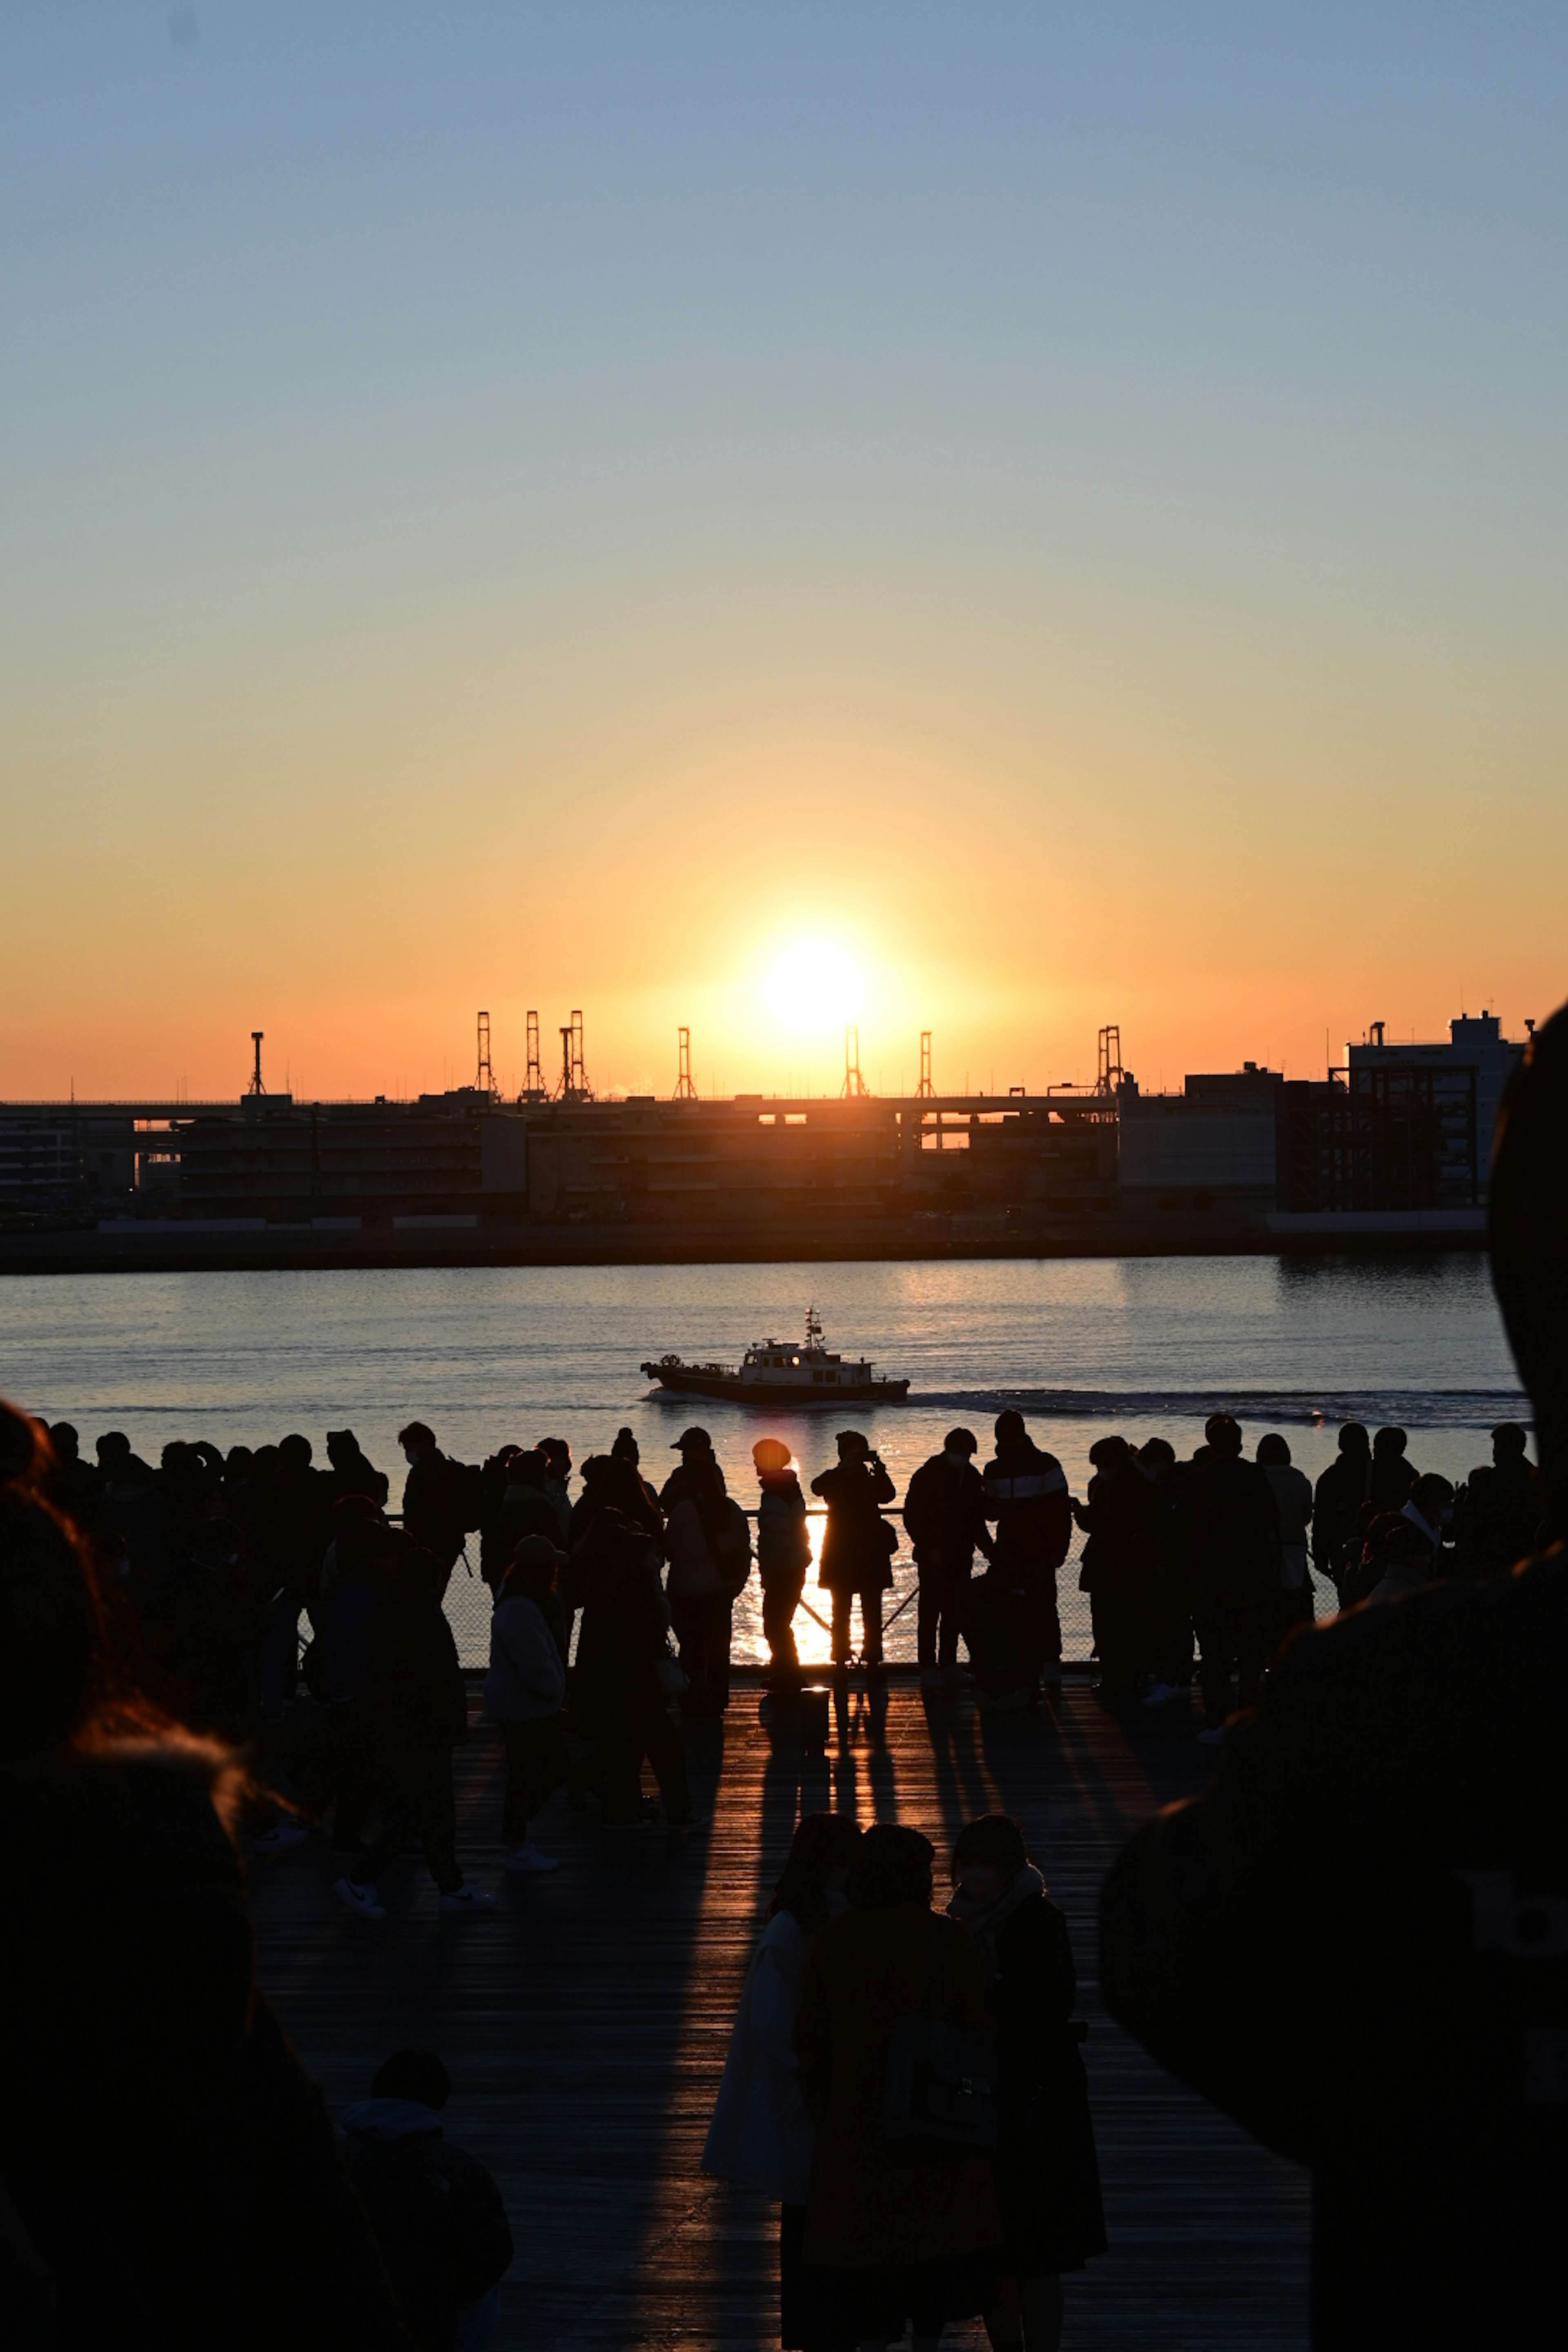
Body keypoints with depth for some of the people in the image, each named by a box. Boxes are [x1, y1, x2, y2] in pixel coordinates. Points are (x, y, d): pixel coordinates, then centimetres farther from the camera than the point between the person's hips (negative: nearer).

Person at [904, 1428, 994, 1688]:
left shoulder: (972, 1477, 8)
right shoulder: (928, 1475, -8)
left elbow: (978, 1517, 18)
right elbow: (912, 1516, -8)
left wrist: (986, 1546, 4)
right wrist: (928, 1548, -14)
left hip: (961, 1557, 5)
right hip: (934, 1558, -5)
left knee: (955, 1611, 9)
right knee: (930, 1611, -1)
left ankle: (948, 1664, 18)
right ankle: (928, 1666, 4)